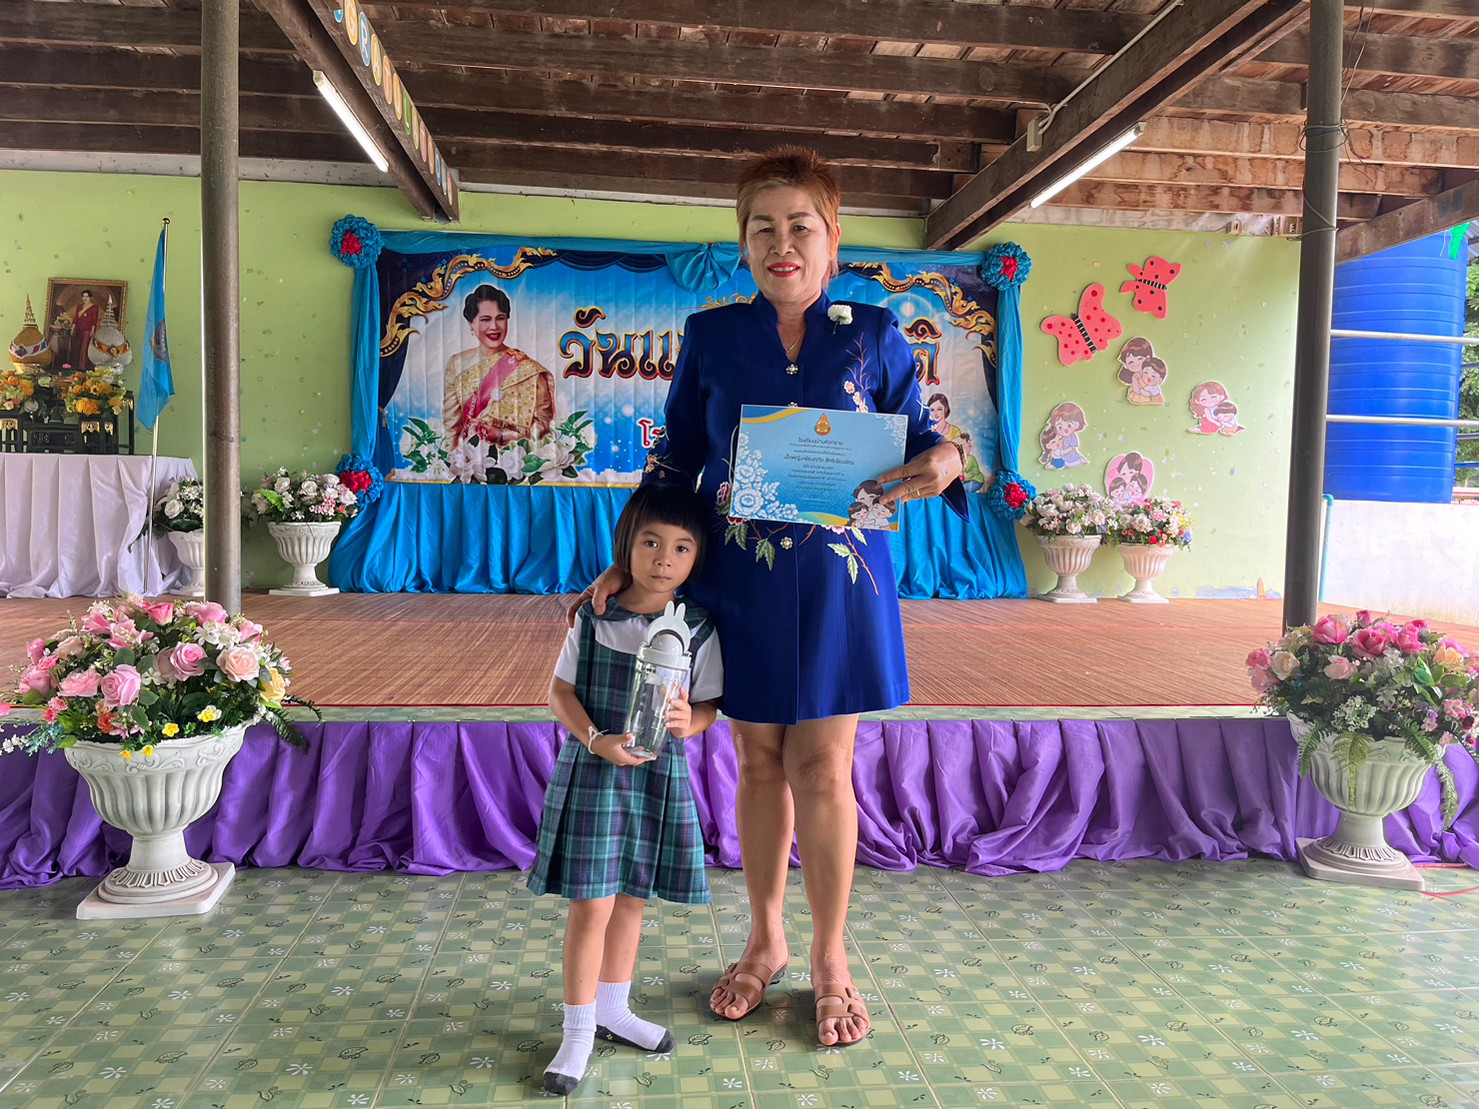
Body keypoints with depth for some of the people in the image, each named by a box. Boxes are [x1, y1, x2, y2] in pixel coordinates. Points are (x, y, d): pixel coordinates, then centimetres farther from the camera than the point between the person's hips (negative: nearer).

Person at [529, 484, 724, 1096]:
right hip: (593, 770, -2)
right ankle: (578, 1031, 17)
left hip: (660, 774, 3)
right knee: (592, 904, 0)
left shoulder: (698, 629, -5)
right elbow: (560, 690, -4)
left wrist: (689, 720, -21)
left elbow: (709, 704, 2)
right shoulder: (594, 618, -8)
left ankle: (613, 1009, 36)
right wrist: (597, 740, -18)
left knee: (632, 898, 16)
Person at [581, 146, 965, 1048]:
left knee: (821, 769, 2)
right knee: (759, 763, 11)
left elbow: (918, 435, 6)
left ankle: (830, 959, 23)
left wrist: (944, 461, -19)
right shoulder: (710, 337, 4)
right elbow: (676, 462, 7)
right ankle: (767, 941, 32)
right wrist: (629, 562, -1)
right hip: (739, 576, 2)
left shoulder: (873, 334, 2)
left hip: (836, 578, -1)